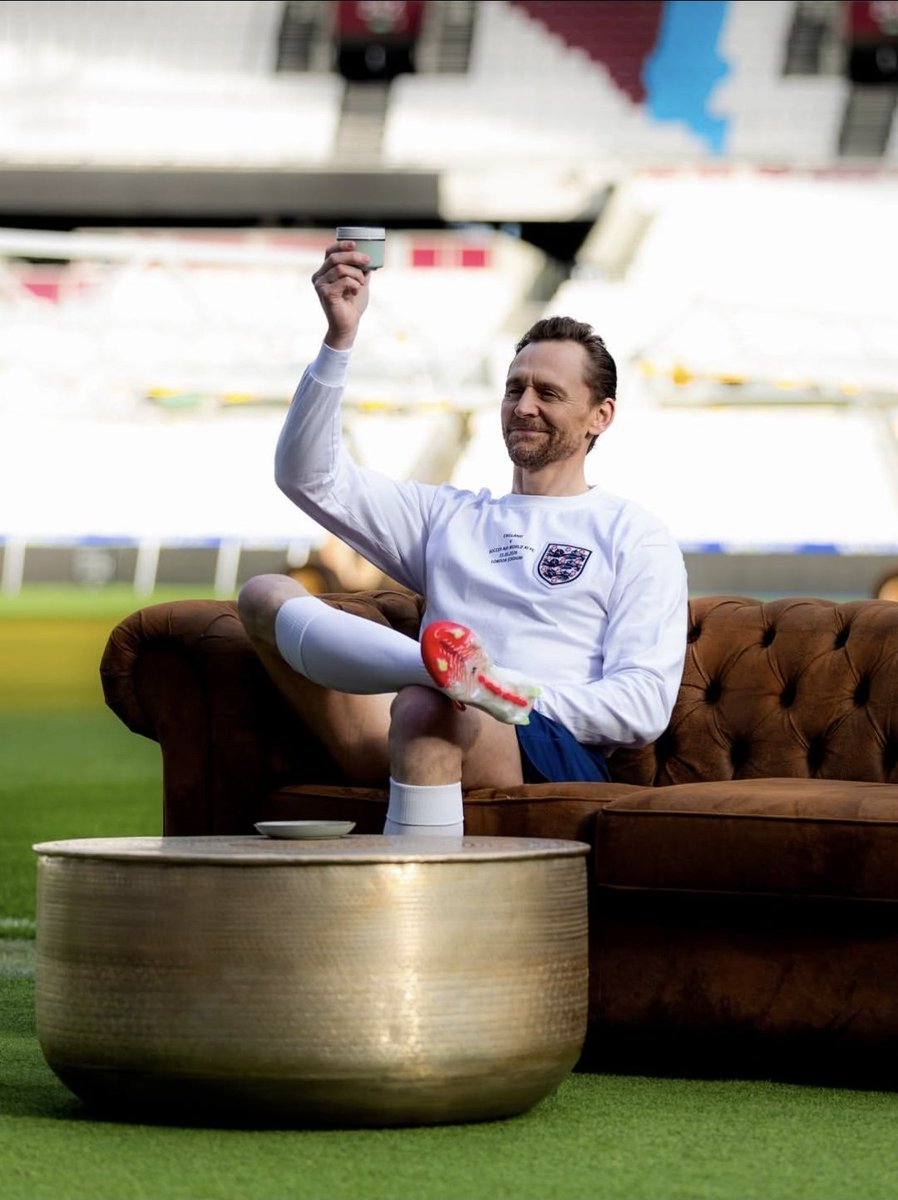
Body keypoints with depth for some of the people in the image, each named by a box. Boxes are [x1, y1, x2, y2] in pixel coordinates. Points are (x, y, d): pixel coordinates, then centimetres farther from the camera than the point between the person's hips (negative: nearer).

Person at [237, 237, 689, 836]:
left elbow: (645, 705, 2)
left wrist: (526, 698, -14)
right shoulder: (449, 516, 31)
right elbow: (308, 476, 20)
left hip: (551, 751, -5)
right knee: (265, 595, -14)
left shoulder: (632, 535, 16)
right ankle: (444, 664, -42)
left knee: (426, 709, -40)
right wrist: (341, 336, 8)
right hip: (392, 742, 5)